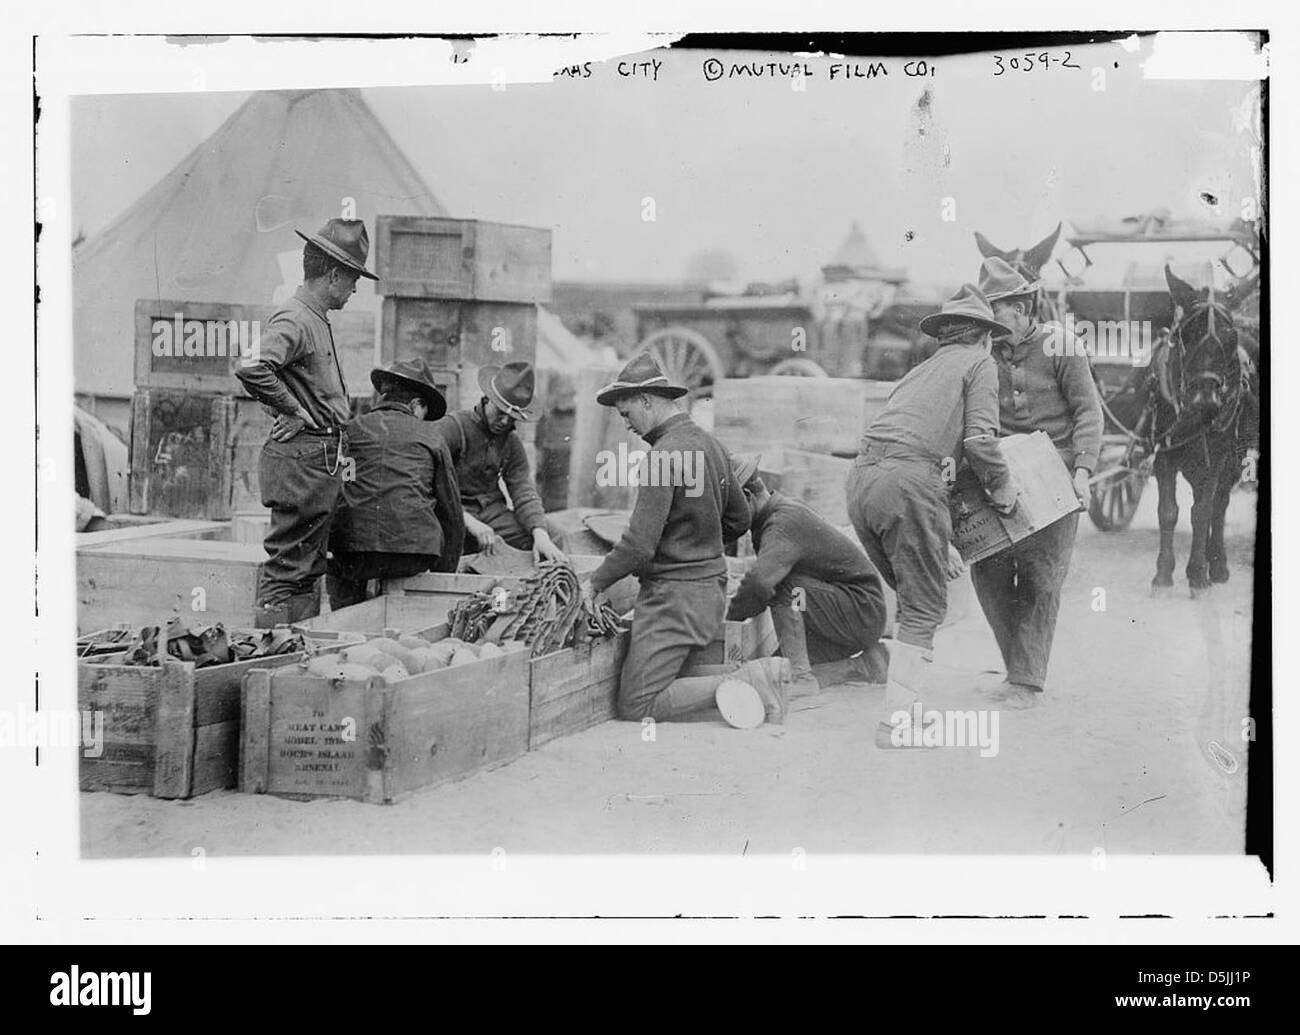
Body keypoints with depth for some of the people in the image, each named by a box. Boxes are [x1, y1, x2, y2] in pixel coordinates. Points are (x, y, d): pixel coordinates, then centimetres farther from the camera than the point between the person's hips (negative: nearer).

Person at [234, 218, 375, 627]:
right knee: (286, 572, -8)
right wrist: (295, 411, -20)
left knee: (310, 572, 15)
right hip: (302, 459, -10)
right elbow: (251, 368, -31)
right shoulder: (294, 321, -15)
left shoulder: (317, 321, 17)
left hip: (323, 461, 10)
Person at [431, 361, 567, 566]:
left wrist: (540, 535, -19)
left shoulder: (512, 442, 11)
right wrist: (469, 522, -31)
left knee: (554, 536, -12)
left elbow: (524, 494, 2)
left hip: (492, 511, 6)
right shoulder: (451, 428, -9)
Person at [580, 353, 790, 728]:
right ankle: (753, 678, 2)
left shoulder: (665, 455, -18)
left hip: (674, 593, -9)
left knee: (636, 705, -7)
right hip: (711, 585, 9)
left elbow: (639, 545, -20)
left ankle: (736, 685, -14)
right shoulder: (711, 444, 11)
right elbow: (738, 519, 22)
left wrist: (595, 583, -8)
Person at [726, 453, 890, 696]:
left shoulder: (784, 522, -23)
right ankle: (868, 654, 11)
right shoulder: (783, 510, 9)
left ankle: (801, 677, -24)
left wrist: (727, 619, -26)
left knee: (783, 587, -28)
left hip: (862, 610, -10)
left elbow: (759, 584, -37)